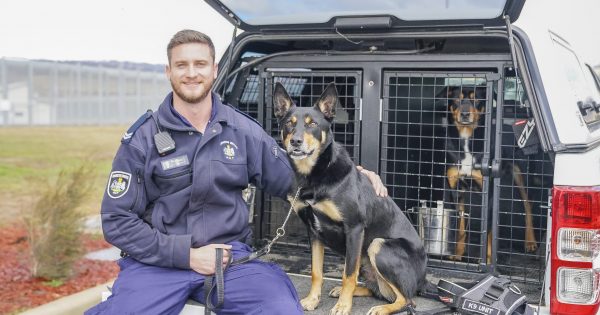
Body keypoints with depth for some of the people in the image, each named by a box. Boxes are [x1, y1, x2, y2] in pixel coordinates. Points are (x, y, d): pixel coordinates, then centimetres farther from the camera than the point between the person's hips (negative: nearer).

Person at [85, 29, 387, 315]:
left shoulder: (243, 130, 5)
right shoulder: (142, 138, -2)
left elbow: (292, 180, 15)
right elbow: (117, 220, -3)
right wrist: (187, 254, -12)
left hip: (230, 254, 2)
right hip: (159, 261, -2)